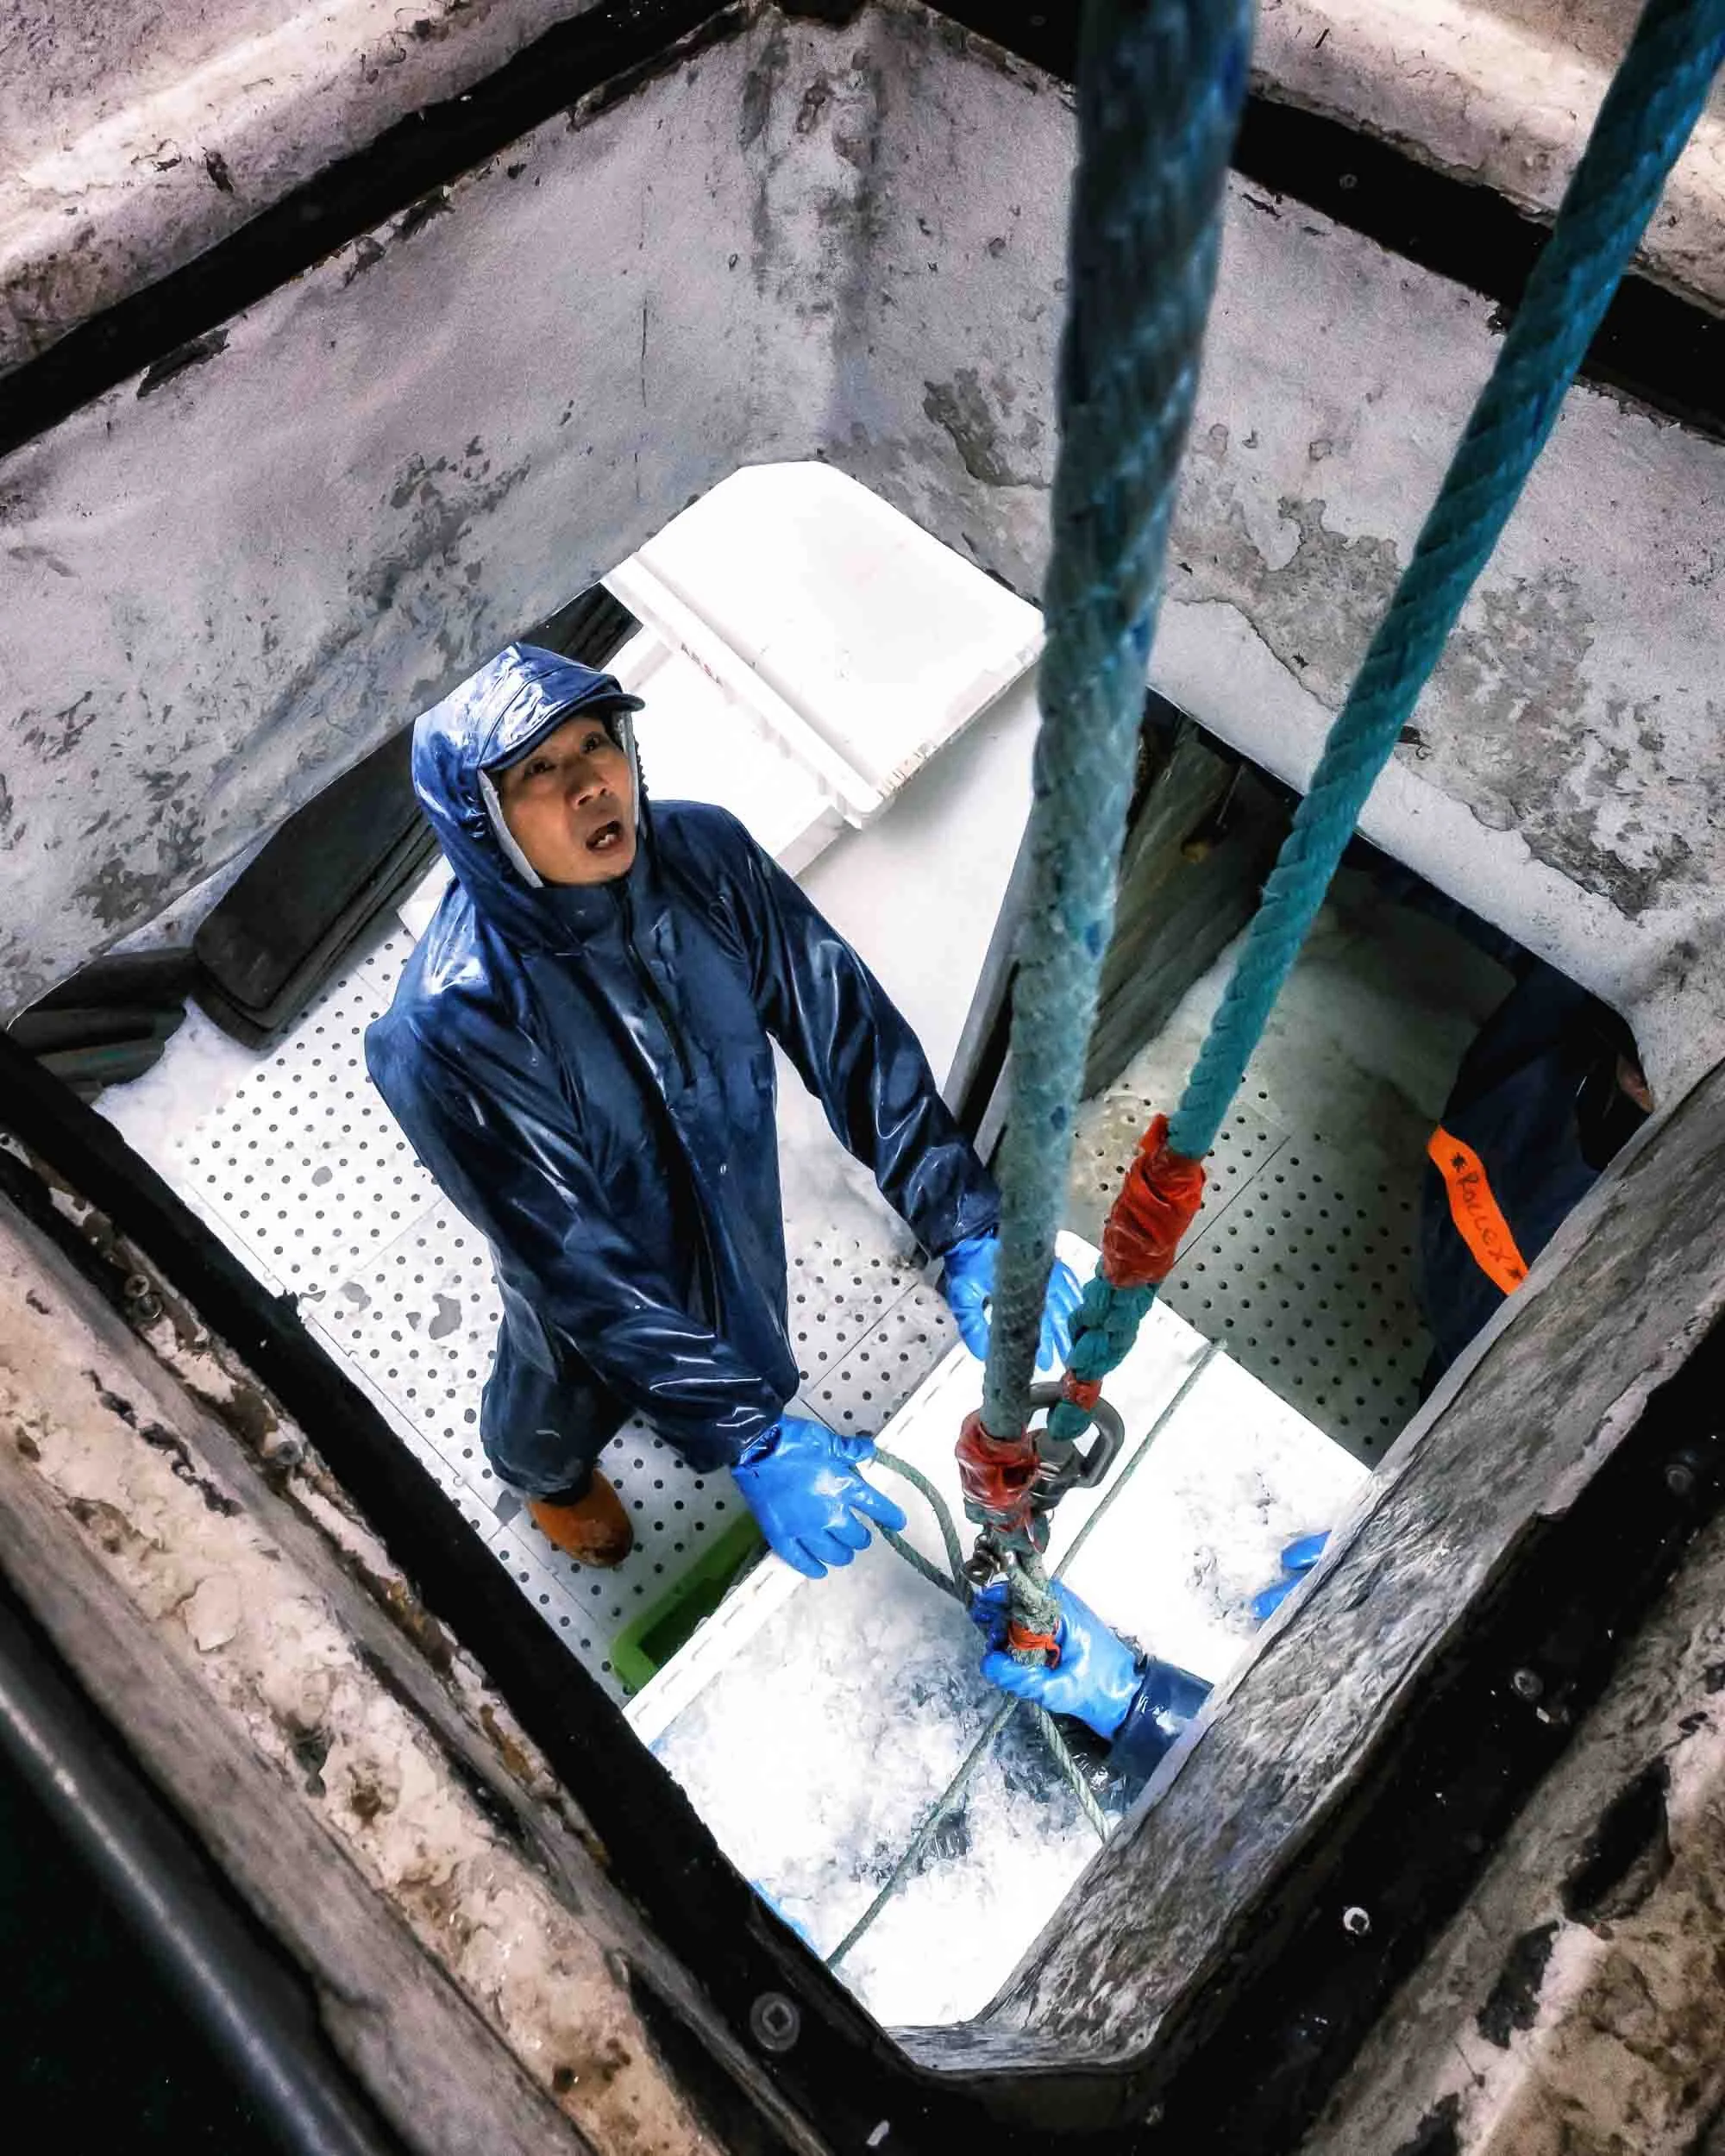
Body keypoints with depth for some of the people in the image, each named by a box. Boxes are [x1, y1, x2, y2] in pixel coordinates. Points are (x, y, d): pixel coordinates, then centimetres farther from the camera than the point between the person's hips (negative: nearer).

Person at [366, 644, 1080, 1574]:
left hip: (737, 1209, 4)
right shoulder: (450, 1027, -38)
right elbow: (573, 1260, -35)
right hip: (597, 1284, -3)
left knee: (745, 1347, 35)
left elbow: (845, 1025, -23)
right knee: (567, 1404, 30)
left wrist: (969, 1231, -29)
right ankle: (550, 1480, 67)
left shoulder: (706, 855, -25)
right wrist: (749, 1441, -35)